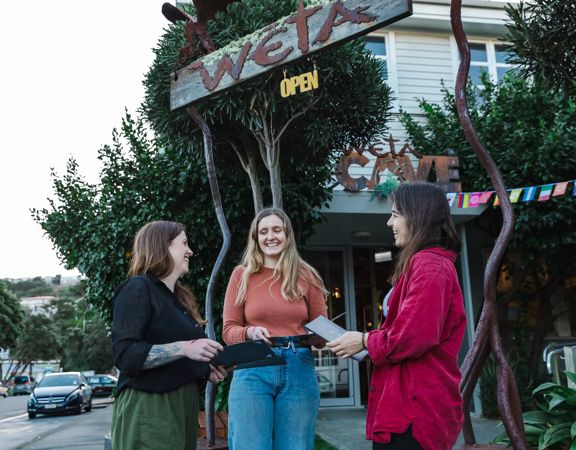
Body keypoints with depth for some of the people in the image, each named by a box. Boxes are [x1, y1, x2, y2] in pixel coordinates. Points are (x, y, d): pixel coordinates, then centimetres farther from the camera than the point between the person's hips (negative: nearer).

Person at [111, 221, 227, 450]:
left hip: (182, 405, 8)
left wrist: (206, 370, 6)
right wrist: (183, 348, -26)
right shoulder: (138, 289, -8)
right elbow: (125, 355, -19)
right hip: (147, 408, -8)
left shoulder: (179, 297, 18)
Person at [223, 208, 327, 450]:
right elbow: (228, 331, 5)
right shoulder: (242, 275, 6)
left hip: (298, 370, 1)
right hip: (253, 371, -1)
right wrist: (250, 332, -16)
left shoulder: (306, 275, 9)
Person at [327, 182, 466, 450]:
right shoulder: (433, 262, 18)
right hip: (415, 405, 10)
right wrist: (370, 342, 9)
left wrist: (365, 341, -7)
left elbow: (413, 337, -22)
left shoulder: (427, 266, -15)